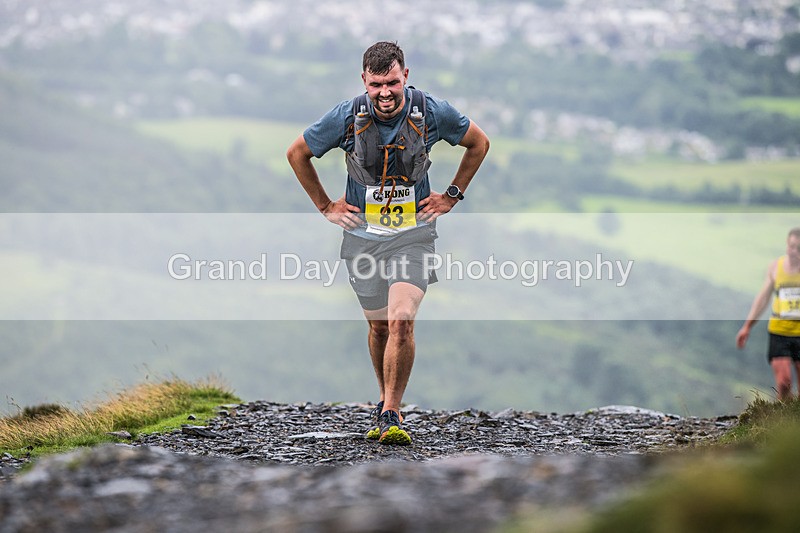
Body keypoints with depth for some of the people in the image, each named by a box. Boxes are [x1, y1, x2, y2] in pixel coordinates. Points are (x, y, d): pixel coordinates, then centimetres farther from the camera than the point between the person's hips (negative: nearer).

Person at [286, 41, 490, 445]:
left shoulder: (432, 112, -12)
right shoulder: (346, 117, -12)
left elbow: (479, 143, 8)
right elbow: (297, 154, 5)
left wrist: (452, 196, 5)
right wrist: (325, 206, 5)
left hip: (413, 233, -2)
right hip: (362, 234, 2)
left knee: (401, 321, -19)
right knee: (378, 325, 13)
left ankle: (391, 415, -12)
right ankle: (385, 403, 34)